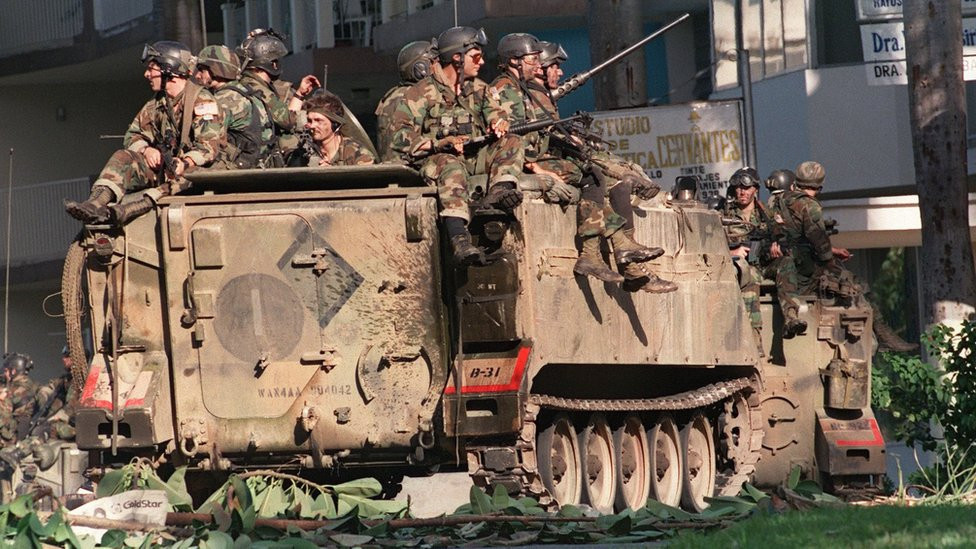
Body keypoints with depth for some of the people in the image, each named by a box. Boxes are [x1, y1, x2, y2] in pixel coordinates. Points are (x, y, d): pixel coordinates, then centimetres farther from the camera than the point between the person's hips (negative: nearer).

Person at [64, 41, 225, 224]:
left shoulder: (202, 101, -9)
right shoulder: (156, 104, 15)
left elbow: (209, 146, -19)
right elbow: (132, 135, 15)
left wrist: (185, 163, -36)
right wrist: (146, 149, -8)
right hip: (162, 168, 7)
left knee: (180, 179, -40)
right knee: (123, 158, -13)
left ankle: (131, 209, -60)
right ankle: (96, 203, -38)